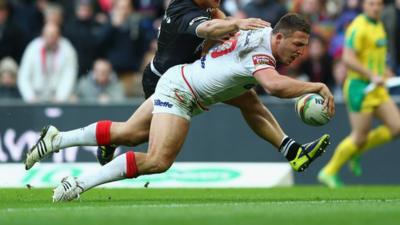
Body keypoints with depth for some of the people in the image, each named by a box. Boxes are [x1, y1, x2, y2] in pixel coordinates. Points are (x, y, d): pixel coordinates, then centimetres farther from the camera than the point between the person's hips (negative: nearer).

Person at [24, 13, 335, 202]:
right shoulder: (261, 53, -25)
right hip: (179, 90, -10)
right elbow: (275, 85, -46)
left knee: (128, 134, 18)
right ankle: (78, 185, -18)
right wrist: (317, 86, -41)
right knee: (158, 160, -21)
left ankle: (56, 139, 26)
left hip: (179, 81, 10)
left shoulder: (261, 34, 4)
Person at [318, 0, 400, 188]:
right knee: (360, 135, -5)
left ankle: (356, 152, 17)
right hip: (360, 87, -9)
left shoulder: (379, 26, 14)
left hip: (377, 89, 9)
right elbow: (348, 59, -23)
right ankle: (330, 171, 11)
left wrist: (385, 73, 18)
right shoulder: (358, 28, -16)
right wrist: (372, 76, -27)